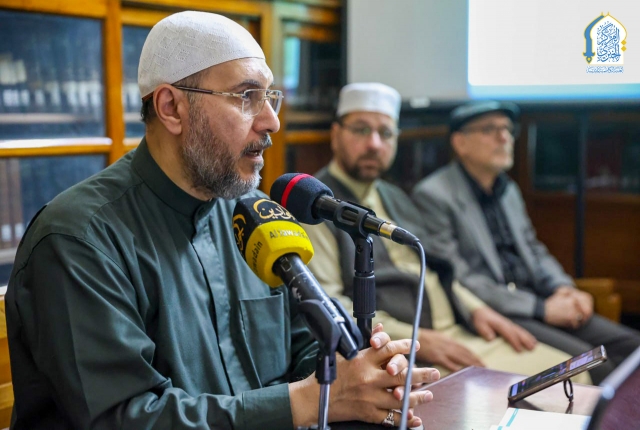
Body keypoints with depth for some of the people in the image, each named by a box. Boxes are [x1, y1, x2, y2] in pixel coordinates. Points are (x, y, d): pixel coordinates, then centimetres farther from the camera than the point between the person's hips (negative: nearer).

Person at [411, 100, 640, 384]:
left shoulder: (509, 190, 17)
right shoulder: (432, 196, -9)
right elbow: (457, 279, -16)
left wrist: (564, 288, 1)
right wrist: (541, 309, -16)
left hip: (534, 302, 8)